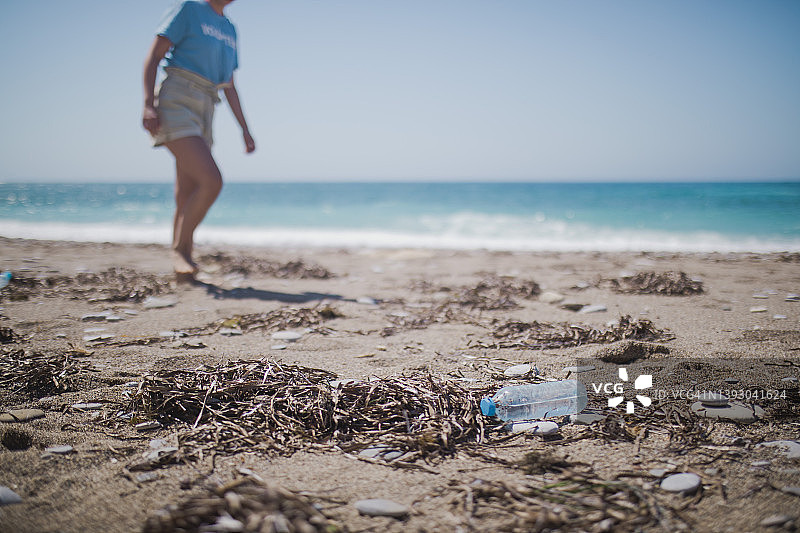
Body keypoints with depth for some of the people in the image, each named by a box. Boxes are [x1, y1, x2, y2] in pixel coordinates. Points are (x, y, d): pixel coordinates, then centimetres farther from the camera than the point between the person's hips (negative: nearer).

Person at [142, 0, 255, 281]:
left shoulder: (229, 29, 21)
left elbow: (229, 87, 24)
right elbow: (153, 56, -5)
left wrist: (245, 129, 18)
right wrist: (148, 103, -17)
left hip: (202, 116, 7)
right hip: (176, 107, -7)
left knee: (187, 200, 3)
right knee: (212, 181, -21)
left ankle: (182, 261, 6)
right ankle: (180, 249, -7)